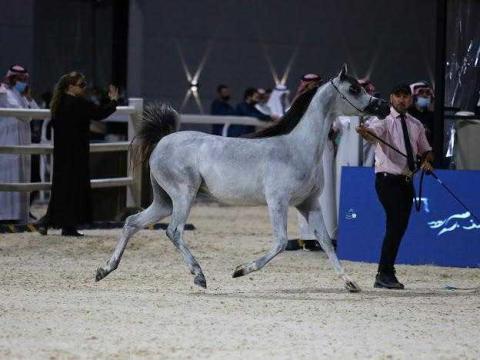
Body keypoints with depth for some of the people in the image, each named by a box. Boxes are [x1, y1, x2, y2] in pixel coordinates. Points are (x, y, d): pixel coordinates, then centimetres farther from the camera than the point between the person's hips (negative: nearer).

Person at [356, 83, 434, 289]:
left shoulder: (416, 125, 12)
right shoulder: (384, 121, -7)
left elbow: (425, 149, 24)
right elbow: (373, 132, -30)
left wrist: (427, 160, 0)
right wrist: (365, 132, -54)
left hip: (406, 180, 7)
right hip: (387, 179, -7)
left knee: (401, 226, 8)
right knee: (395, 224, -18)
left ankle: (386, 274, 18)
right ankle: (384, 274, -15)